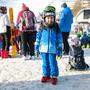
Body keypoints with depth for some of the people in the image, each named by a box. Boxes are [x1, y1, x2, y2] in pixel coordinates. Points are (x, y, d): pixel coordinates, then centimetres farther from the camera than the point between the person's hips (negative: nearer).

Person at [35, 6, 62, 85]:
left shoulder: (56, 28, -3)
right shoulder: (42, 28, -1)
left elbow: (59, 39, 2)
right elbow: (38, 38, 5)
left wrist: (59, 49, 1)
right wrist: (36, 48, 5)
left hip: (52, 49, -2)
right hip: (43, 49, 2)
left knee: (53, 63, 1)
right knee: (45, 63, 13)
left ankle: (54, 76, 16)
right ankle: (46, 75, 28)